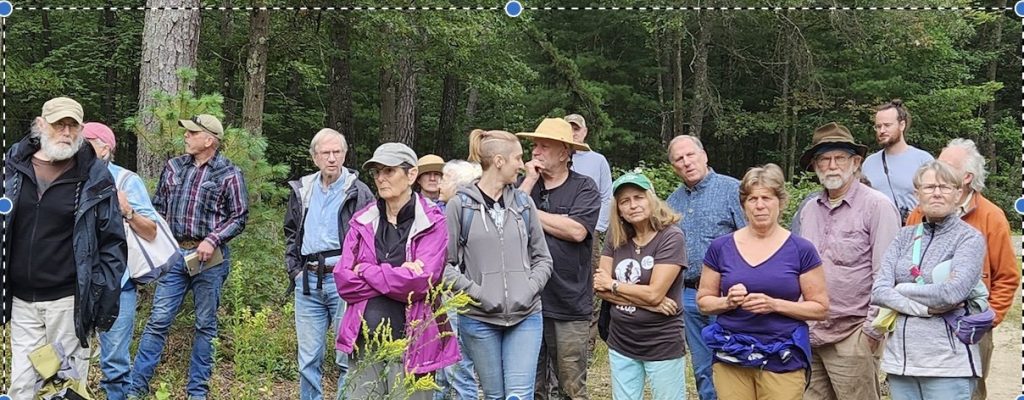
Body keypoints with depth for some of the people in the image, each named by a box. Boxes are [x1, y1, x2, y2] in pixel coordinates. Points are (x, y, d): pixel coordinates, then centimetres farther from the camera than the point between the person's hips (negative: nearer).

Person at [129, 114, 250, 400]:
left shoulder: (230, 174, -3)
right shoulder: (173, 167, 9)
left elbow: (239, 217, -2)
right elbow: (158, 207, 16)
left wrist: (213, 240, -14)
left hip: (209, 258, -3)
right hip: (175, 254, 3)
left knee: (205, 325, 6)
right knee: (158, 321, 1)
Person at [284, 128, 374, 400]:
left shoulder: (359, 192, -3)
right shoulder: (301, 191, 11)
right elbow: (291, 234, 21)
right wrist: (295, 270, 10)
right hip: (308, 282, 4)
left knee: (347, 357, 0)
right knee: (308, 359, 9)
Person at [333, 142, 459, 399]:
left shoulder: (432, 223, -4)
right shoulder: (362, 222, 8)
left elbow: (420, 282, -17)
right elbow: (344, 281, -1)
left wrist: (366, 270, -7)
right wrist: (396, 275, -11)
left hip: (412, 343, -3)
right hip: (365, 343, 4)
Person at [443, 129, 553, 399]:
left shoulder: (523, 202, 8)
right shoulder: (460, 205, -3)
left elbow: (542, 258, 11)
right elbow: (445, 263, -4)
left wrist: (530, 290, -5)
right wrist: (475, 293, -14)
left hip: (525, 316, 2)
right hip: (479, 318, -2)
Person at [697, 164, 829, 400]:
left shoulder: (801, 250, -1)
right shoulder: (720, 248, 4)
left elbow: (820, 308, -1)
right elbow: (703, 301, 9)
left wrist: (775, 305, -15)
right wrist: (728, 302, -12)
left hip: (783, 360, -1)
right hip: (731, 358, 2)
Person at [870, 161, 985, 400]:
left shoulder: (969, 238, -2)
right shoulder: (905, 236, 9)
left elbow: (953, 293, -18)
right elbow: (878, 292, -1)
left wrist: (902, 289, -5)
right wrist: (926, 308, -13)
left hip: (947, 363, -4)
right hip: (900, 359, 4)